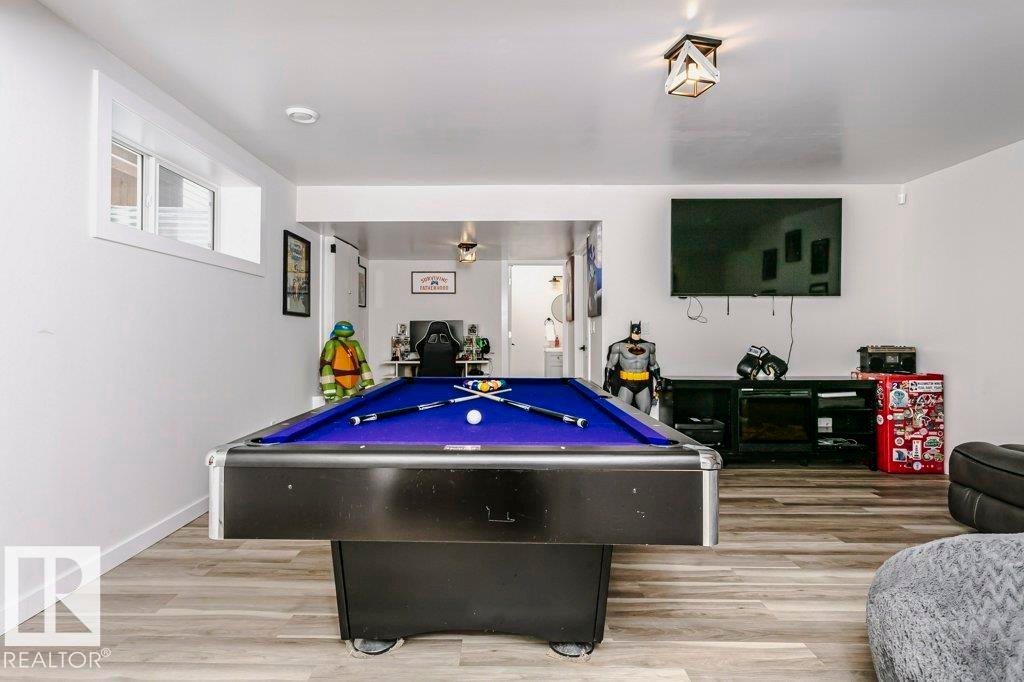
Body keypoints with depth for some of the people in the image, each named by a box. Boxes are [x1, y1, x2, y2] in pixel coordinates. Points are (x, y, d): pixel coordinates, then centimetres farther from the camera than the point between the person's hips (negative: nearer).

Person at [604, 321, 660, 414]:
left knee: (645, 413, 3)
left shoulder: (648, 346, 10)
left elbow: (654, 365, 22)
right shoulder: (620, 346, -1)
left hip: (643, 385, 3)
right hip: (626, 385, -3)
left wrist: (658, 380, 15)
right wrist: (607, 381, -2)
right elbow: (610, 365, 3)